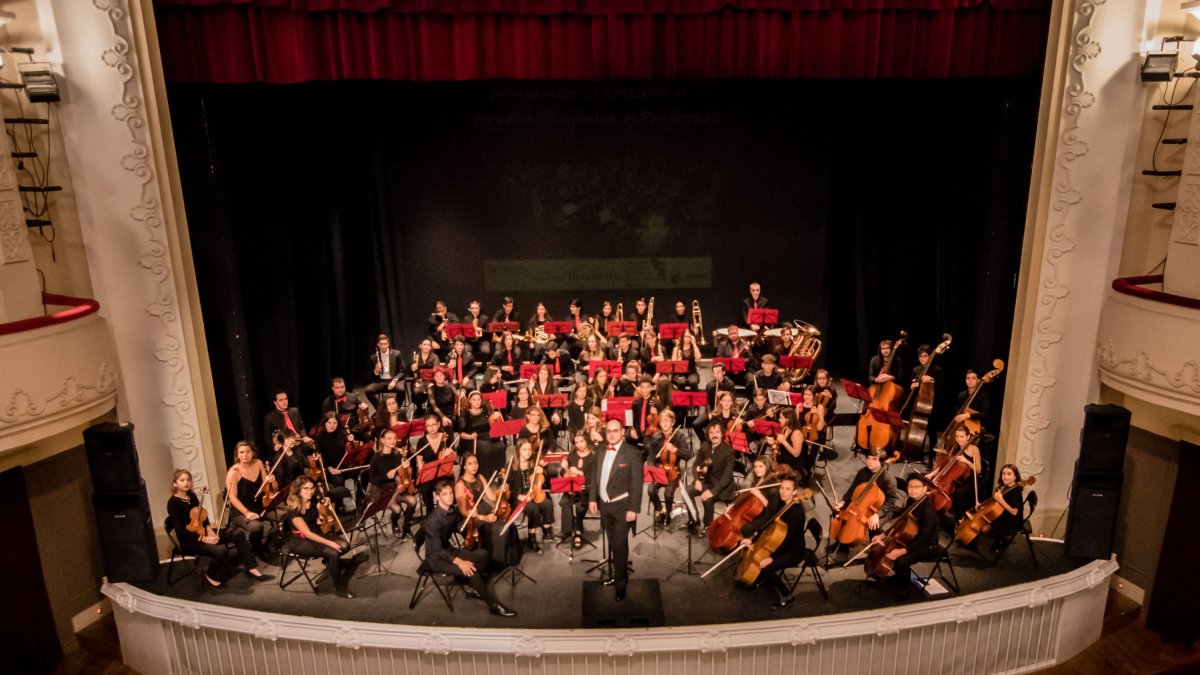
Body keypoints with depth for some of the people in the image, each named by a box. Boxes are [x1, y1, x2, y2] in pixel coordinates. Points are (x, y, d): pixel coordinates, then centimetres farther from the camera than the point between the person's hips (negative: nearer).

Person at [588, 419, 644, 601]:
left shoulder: (632, 453, -12)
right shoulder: (602, 451, 6)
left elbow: (637, 483, -14)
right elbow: (596, 476, 12)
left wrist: (633, 509, -17)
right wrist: (592, 498, 5)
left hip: (622, 506, -5)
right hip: (604, 505, 5)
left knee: (620, 543, -5)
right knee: (613, 543, 14)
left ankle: (621, 581, 9)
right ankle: (620, 572, 32)